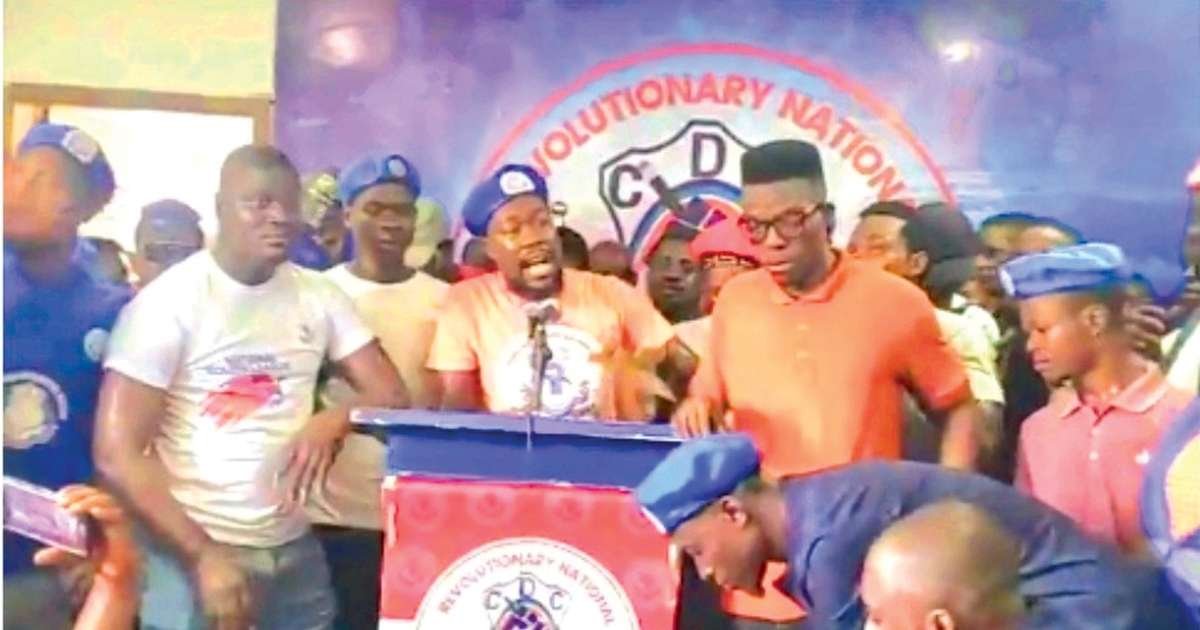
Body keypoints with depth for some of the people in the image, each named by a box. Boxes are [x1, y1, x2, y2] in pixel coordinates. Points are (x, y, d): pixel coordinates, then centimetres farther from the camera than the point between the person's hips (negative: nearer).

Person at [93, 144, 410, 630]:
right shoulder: (168, 301, -9)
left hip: (295, 552, 4)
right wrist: (204, 555, -17)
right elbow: (118, 454, -12)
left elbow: (391, 396, 3)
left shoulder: (318, 296, 3)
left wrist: (332, 422, -18)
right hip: (190, 554, -4)